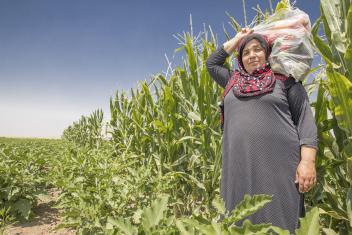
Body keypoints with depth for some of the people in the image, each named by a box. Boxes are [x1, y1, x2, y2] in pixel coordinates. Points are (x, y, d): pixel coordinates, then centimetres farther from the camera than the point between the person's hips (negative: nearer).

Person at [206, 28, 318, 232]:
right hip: (239, 168, 4)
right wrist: (237, 39, 26)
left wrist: (308, 161, -9)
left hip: (278, 166, -3)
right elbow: (211, 63, 31)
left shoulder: (285, 80, 8)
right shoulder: (234, 81, 20)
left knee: (279, 223, -1)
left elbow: (305, 119, 2)